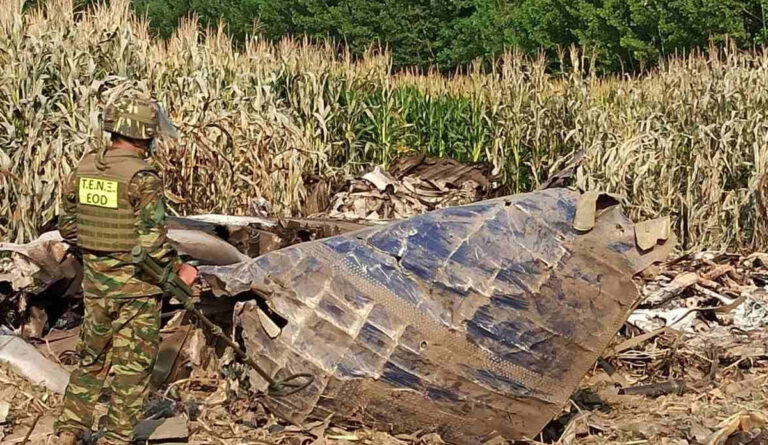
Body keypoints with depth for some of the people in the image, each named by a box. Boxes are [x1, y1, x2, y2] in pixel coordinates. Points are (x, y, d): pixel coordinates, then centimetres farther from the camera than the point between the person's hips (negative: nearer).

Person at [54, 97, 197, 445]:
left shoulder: (83, 169, 1)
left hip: (95, 283, 6)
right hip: (136, 286, -6)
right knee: (132, 366, 6)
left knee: (91, 357, 20)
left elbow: (67, 226, 9)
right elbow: (152, 242, -20)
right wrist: (178, 269, -6)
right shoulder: (143, 178, -18)